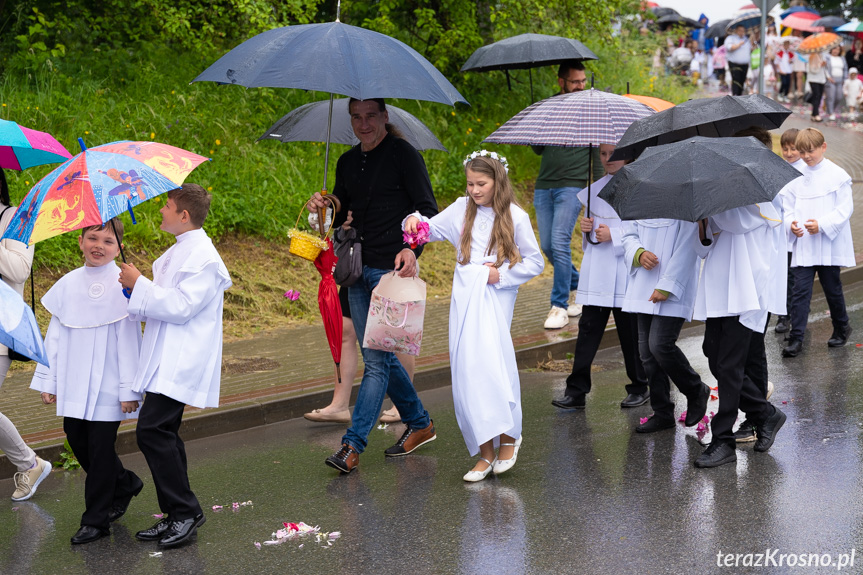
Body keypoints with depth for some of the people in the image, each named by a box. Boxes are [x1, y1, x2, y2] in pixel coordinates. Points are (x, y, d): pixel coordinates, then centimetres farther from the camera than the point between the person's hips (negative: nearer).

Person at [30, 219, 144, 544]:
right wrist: (48, 380, 9)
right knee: (76, 439, 11)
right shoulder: (68, 285, 6)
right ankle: (125, 484, 34)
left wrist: (129, 389, -10)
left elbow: (129, 342, -8)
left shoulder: (122, 285, -8)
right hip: (74, 384, 5)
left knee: (100, 448, -1)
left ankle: (96, 520, 10)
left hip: (107, 387, -5)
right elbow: (55, 336, 11)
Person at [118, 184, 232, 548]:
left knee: (153, 430, -17)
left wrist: (140, 285, -15)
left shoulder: (203, 258, -14)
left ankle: (185, 511, -10)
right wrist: (136, 291, 10)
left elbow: (181, 307, -21)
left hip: (180, 364, -10)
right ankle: (177, 517, 18)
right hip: (165, 361, 10)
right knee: (162, 433, 11)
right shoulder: (176, 253, 18)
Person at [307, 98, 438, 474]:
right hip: (359, 270, 8)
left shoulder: (403, 155, -7)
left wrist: (412, 249, -26)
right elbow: (339, 217, 19)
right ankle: (420, 423, 29)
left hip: (393, 271, -7)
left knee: (376, 359, -8)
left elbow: (428, 210, -9)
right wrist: (321, 207, -3)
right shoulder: (347, 163, 13)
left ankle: (353, 444, -8)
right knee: (379, 356, 13)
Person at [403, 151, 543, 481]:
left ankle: (508, 437, -2)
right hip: (464, 298, 4)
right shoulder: (462, 210, 10)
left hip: (496, 298, -4)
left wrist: (502, 275, -7)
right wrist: (415, 220, -4)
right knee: (466, 374, -1)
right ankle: (485, 453, 6)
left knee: (492, 364, -20)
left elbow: (535, 263, 5)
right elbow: (430, 230, 17)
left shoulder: (515, 217, 1)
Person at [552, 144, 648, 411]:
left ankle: (639, 388, 20)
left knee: (630, 332, 4)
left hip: (625, 271, -5)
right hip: (596, 272, 5)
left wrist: (614, 235, -16)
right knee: (588, 328, 1)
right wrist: (587, 227, 2)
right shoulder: (597, 188, 13)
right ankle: (576, 391, 2)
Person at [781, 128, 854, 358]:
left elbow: (845, 208, -8)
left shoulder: (837, 175, -5)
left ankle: (841, 328, 33)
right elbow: (786, 206, 9)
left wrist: (822, 225, -19)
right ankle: (796, 339, -5)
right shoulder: (795, 177, 6)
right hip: (802, 246, 2)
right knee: (800, 290, -4)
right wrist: (791, 223, -12)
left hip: (829, 245, -2)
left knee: (832, 289, 11)